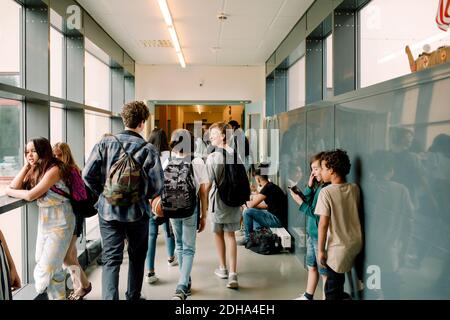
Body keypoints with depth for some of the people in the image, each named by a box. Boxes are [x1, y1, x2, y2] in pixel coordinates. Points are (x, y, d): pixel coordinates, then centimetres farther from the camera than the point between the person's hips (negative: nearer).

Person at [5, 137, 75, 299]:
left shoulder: (54, 169, -18)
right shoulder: (35, 171, 9)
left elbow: (30, 195, -22)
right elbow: (15, 187, 0)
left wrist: (9, 191, -5)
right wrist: (27, 166, -3)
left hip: (60, 223, -8)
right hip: (43, 221, 8)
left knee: (46, 268, -3)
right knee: (47, 265, 12)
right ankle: (58, 296, 26)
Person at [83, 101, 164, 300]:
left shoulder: (105, 143, -4)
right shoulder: (148, 149, -10)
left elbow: (87, 174, -7)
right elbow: (157, 185, -11)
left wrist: (103, 193, 8)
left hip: (108, 211, 1)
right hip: (137, 212, -1)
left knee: (111, 259, 8)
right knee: (137, 257, 19)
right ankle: (133, 297, 33)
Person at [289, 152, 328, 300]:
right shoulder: (318, 186, 5)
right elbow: (308, 202, 5)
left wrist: (301, 203, -20)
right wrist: (309, 186, -4)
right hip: (311, 233, 9)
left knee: (324, 271, 5)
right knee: (312, 267, 23)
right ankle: (308, 296, 39)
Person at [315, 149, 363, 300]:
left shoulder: (326, 192, -17)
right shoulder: (354, 188, 0)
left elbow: (323, 224, -17)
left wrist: (321, 250, -10)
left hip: (338, 247, -6)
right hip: (356, 243, 6)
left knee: (332, 289, 9)